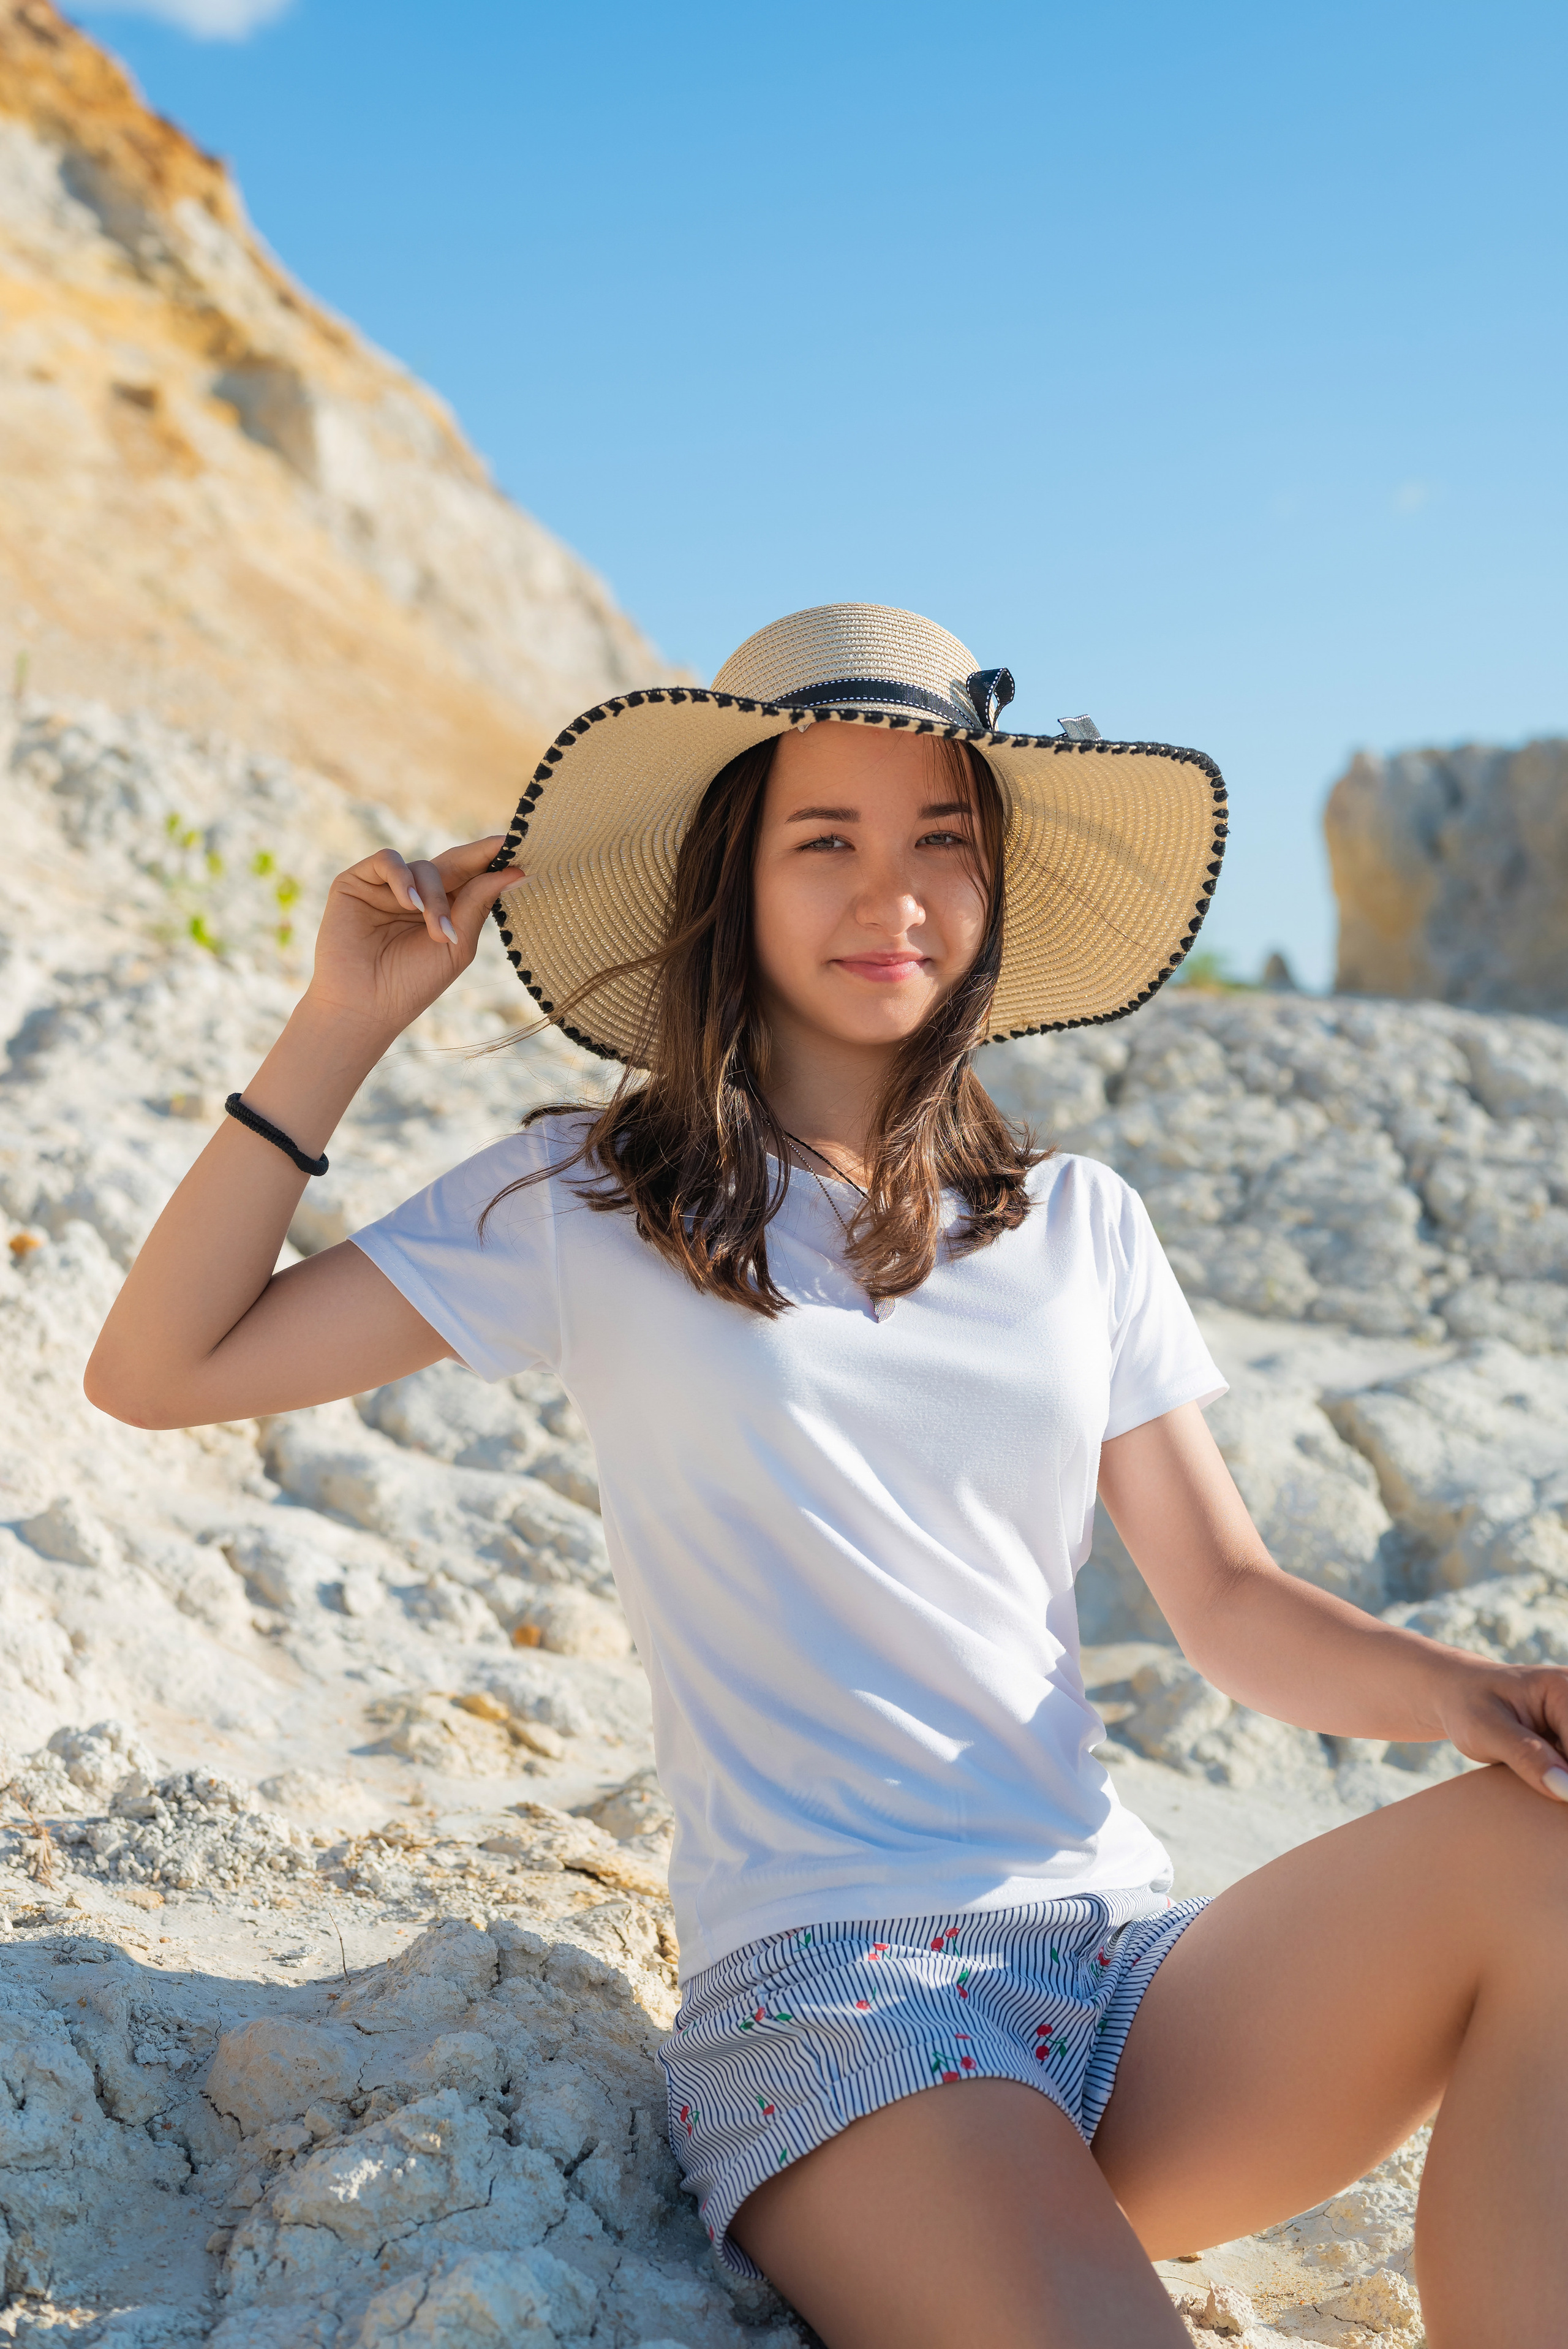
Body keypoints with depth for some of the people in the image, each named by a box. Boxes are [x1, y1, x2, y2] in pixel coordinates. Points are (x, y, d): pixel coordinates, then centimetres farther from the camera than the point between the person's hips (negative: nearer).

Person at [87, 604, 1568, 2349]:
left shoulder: (1080, 1226, 14)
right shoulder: (592, 1207, 5)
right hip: (826, 1996, -5)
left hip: (1131, 1964, 5)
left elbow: (1232, 1604, 11)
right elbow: (158, 1370, 3)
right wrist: (344, 1024, -2)